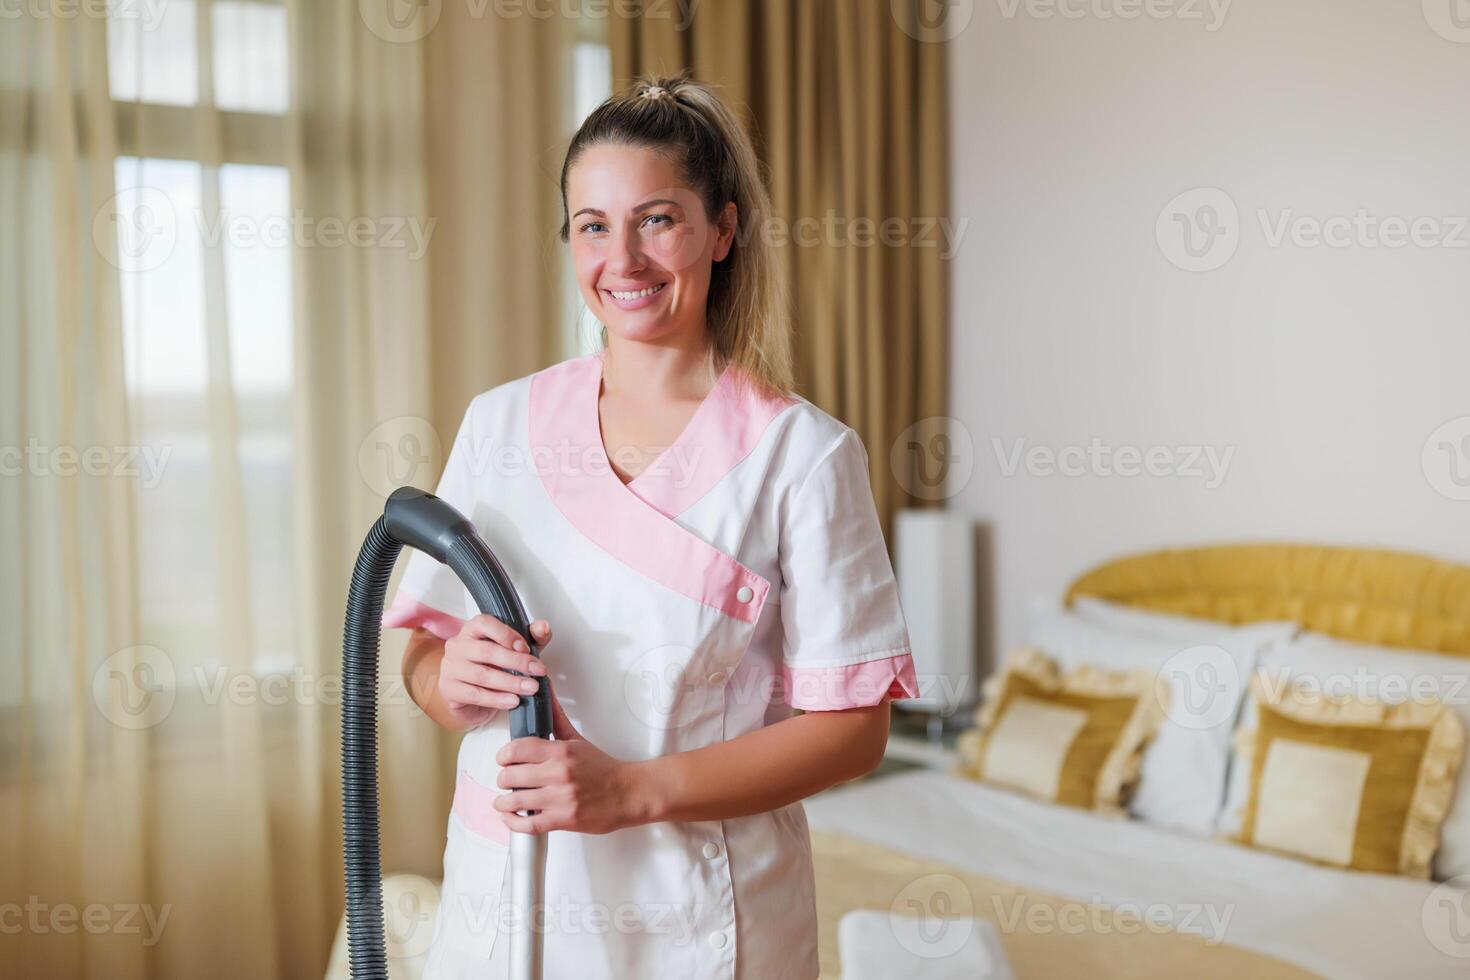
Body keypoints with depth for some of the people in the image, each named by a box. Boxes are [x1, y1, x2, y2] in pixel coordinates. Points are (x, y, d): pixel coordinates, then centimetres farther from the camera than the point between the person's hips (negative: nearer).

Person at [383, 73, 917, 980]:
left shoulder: (803, 454, -10)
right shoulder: (499, 423, 2)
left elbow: (853, 727, -11)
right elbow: (425, 657, 6)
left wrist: (632, 789, -22)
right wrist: (453, 681, -17)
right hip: (502, 895, 3)